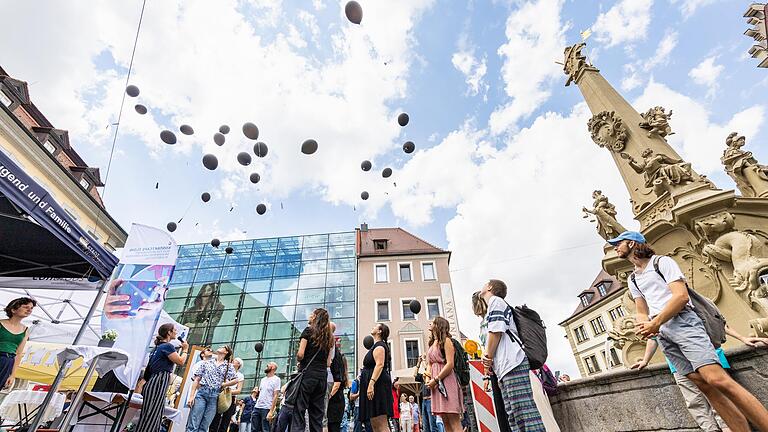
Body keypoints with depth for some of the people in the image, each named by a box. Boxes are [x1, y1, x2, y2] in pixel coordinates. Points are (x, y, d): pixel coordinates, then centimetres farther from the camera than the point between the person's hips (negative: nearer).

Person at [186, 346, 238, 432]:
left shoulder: (229, 366, 9)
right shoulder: (206, 363, 12)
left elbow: (235, 380, 4)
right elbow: (197, 380, 9)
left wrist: (223, 384, -1)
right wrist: (191, 396, -1)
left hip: (215, 396, 0)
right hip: (201, 393, 0)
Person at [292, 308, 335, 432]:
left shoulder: (309, 331, -1)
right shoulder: (329, 337, 15)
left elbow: (300, 354, -10)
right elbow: (328, 363, 12)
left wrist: (300, 361, 9)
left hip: (308, 374, -6)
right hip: (322, 375, 6)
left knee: (299, 411, -4)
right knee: (317, 413, 9)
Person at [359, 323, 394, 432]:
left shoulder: (379, 345, -7)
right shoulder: (376, 345, 24)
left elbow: (379, 365, -20)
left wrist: (371, 384, -27)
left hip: (377, 386, -11)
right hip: (376, 386, 11)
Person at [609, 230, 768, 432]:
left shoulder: (661, 262, 2)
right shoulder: (632, 279, 20)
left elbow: (681, 296, -9)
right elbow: (642, 313, 19)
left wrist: (656, 323, -15)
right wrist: (645, 325, -5)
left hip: (681, 322, -5)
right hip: (661, 333, 6)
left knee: (717, 379, -19)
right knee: (704, 385, -1)